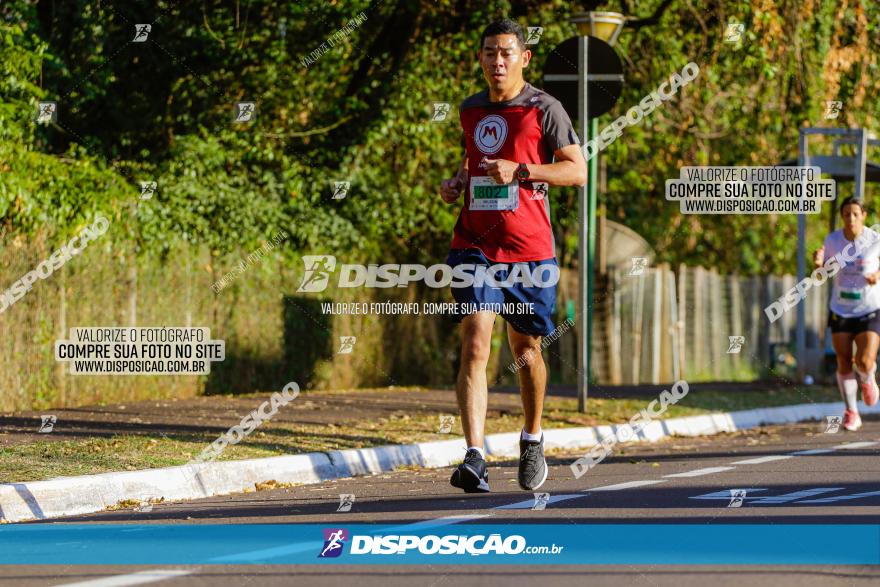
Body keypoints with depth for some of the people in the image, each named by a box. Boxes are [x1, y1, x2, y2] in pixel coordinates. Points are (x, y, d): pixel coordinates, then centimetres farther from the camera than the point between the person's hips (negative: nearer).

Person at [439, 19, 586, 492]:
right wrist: (456, 183, 10)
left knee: (526, 348, 11)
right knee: (474, 344, -14)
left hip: (529, 247, -2)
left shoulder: (543, 109, -3)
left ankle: (532, 441, 35)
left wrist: (520, 170, -19)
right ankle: (474, 458, -22)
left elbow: (577, 171, -8)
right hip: (475, 245, 2)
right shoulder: (470, 110, 12)